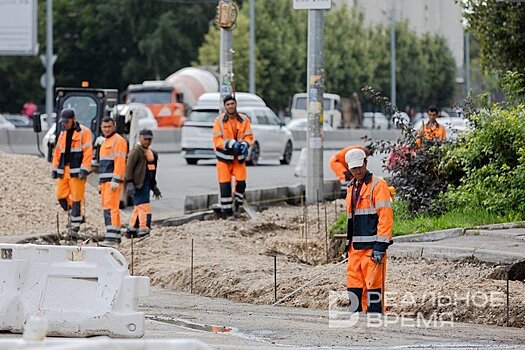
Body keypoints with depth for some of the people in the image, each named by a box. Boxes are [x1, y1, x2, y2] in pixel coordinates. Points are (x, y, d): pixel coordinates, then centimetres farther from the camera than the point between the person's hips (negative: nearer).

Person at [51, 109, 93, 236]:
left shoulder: (84, 132, -4)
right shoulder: (63, 134, 18)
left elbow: (88, 152, -11)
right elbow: (57, 152, 21)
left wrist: (84, 169, -18)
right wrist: (55, 168, 15)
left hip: (76, 171, -7)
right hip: (64, 170, 7)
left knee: (76, 198, -6)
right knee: (61, 196, 2)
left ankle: (75, 225, -1)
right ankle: (75, 215, 20)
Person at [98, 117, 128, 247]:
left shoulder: (118, 140, -8)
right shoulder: (105, 142, 22)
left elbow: (120, 162, -17)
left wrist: (115, 180, -23)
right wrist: (101, 182, 22)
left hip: (113, 180, -10)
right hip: (105, 180, 10)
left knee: (111, 207, -16)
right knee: (106, 207, 11)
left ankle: (111, 237, -23)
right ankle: (115, 236, 16)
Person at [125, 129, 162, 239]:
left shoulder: (151, 152, 19)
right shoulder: (136, 151, -9)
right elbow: (129, 168, -15)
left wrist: (154, 186, 26)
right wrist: (129, 183, -22)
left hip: (146, 183, 9)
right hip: (139, 184, -9)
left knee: (138, 207, 13)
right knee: (144, 206, -13)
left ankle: (131, 230, 21)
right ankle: (144, 230, -13)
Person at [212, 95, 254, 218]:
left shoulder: (244, 120, -1)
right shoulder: (219, 121, -9)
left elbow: (249, 136, -1)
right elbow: (217, 140, -11)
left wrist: (245, 145, -23)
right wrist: (231, 144, -25)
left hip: (239, 157, 2)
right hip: (224, 156, -2)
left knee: (241, 182, -3)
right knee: (225, 185, -2)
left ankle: (238, 204, 24)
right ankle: (226, 211, 7)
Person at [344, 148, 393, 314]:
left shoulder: (377, 185, -6)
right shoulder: (352, 188, 19)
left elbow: (385, 216, -13)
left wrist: (380, 246, -19)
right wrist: (348, 245, 21)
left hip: (372, 247, -8)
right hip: (355, 247, 8)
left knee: (373, 284, -9)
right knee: (354, 287, 6)